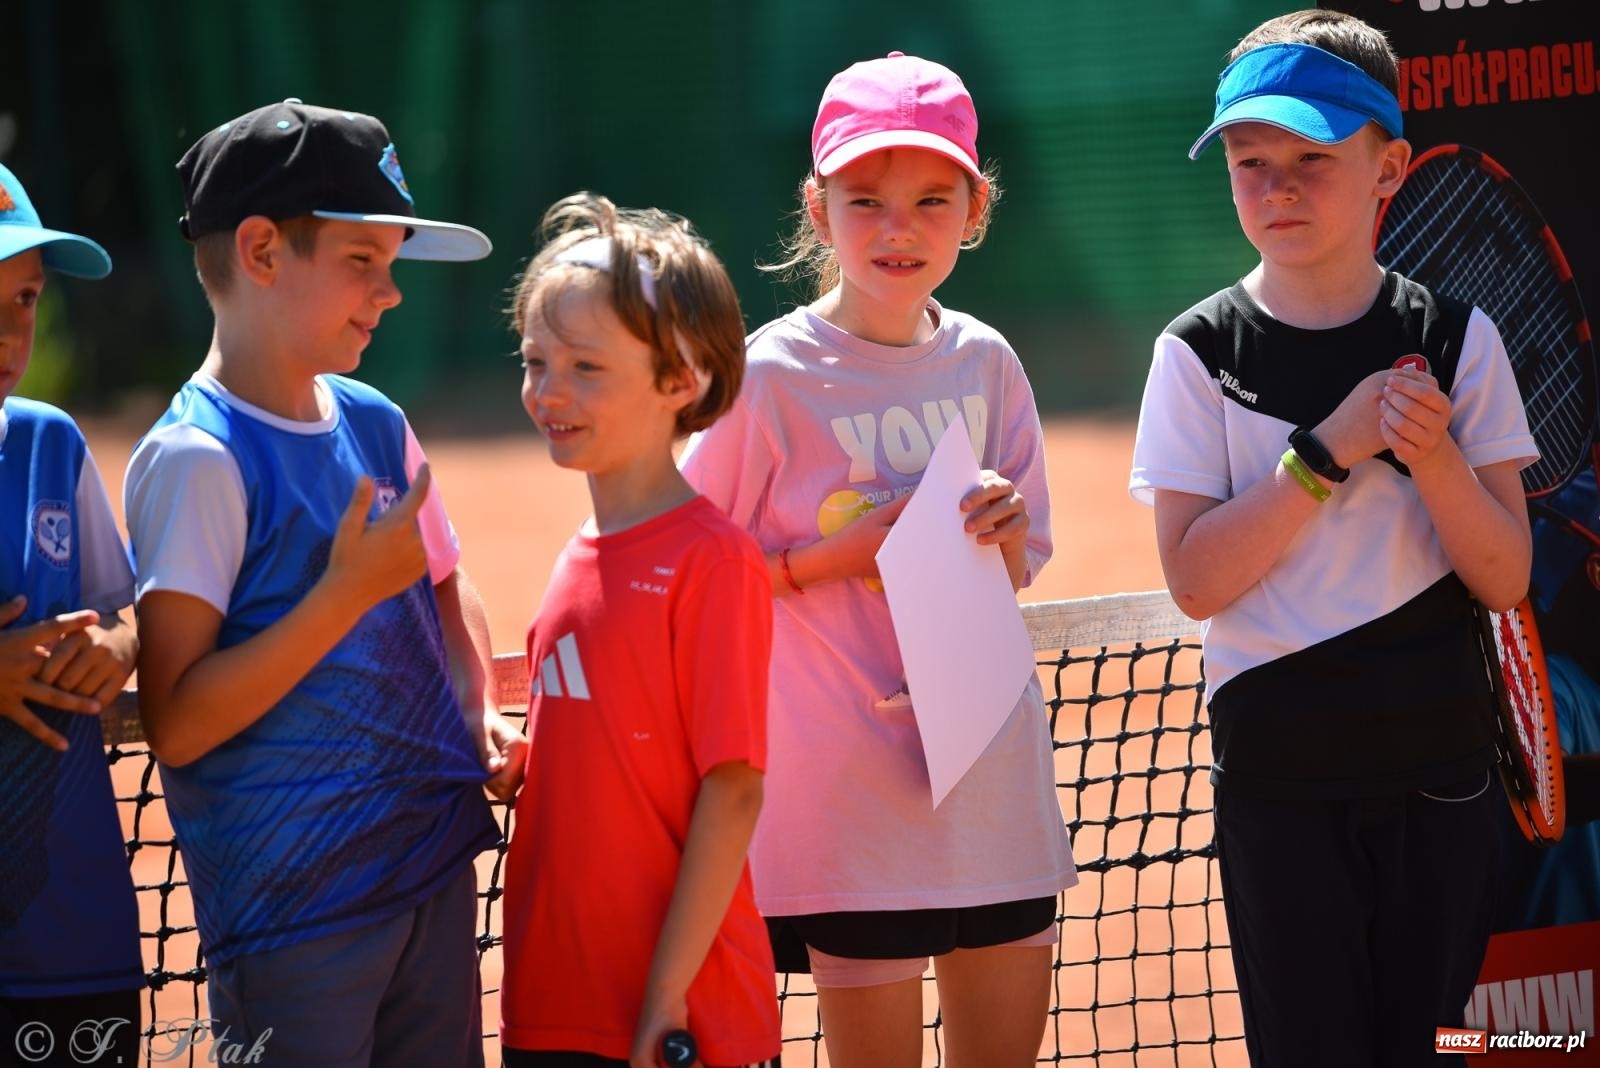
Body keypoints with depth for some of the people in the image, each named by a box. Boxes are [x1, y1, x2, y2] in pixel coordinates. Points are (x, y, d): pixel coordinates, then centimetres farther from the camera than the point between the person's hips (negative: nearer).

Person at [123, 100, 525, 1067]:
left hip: (434, 869, 7)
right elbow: (176, 723, -19)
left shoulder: (375, 424, 10)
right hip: (295, 908, -7)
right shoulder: (198, 460, -13)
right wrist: (350, 591, -21)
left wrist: (482, 716, 8)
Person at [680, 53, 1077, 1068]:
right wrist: (841, 553, -17)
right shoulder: (775, 374, -9)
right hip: (853, 783, -5)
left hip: (995, 771, 5)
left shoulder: (985, 363, 5)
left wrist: (998, 534, -9)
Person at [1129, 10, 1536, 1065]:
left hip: (1438, 753, 1)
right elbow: (1196, 579, -11)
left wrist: (1432, 460, -19)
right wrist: (1331, 449, -18)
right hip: (1279, 769, -1)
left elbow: (1505, 580, -2)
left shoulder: (1453, 340, 0)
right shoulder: (1202, 352, -4)